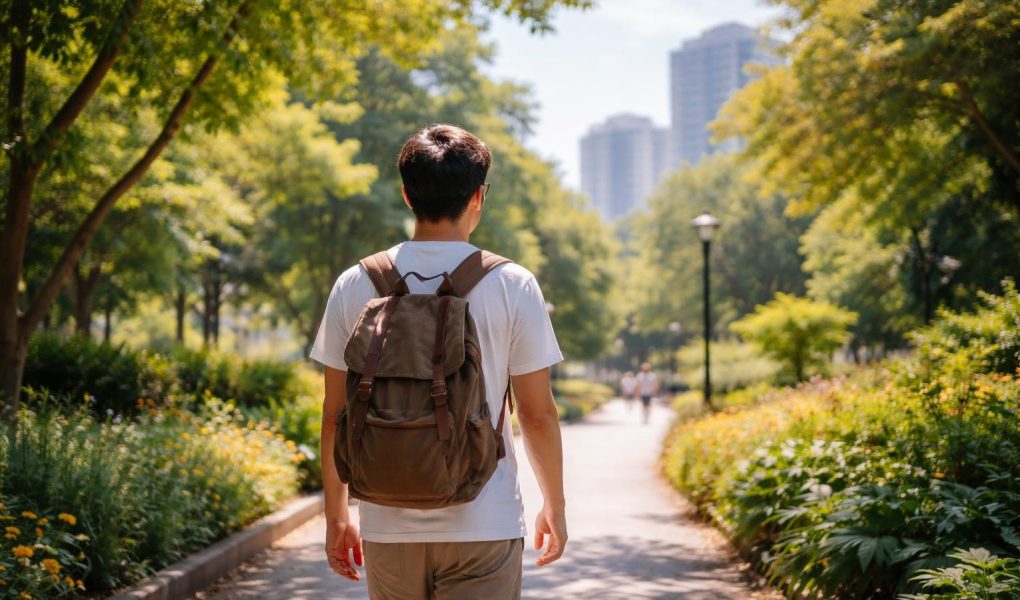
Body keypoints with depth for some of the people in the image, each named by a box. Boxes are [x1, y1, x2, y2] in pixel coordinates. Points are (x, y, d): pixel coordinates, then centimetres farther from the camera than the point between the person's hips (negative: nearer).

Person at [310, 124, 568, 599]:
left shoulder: (354, 287, 0)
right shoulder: (512, 286, -6)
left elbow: (336, 414, 3)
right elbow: (537, 414, -3)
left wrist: (336, 515, 14)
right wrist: (554, 506, 11)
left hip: (388, 528, 3)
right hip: (483, 527, -2)